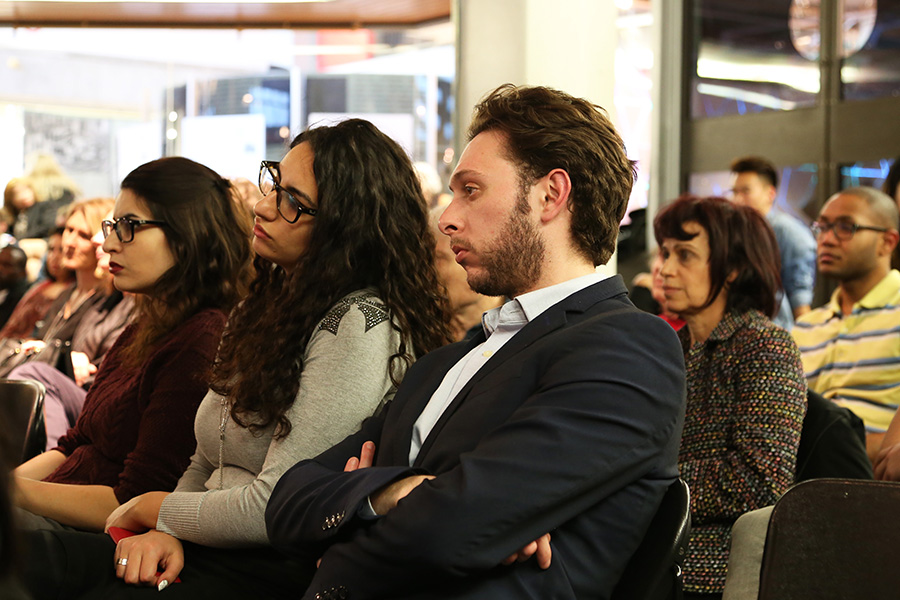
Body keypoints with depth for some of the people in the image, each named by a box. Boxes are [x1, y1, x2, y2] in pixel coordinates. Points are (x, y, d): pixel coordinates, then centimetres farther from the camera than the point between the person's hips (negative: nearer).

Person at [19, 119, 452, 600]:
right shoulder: (270, 307, 15)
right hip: (197, 552, 8)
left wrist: (148, 508, -2)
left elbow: (273, 509, -18)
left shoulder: (360, 325, -15)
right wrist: (164, 530, -4)